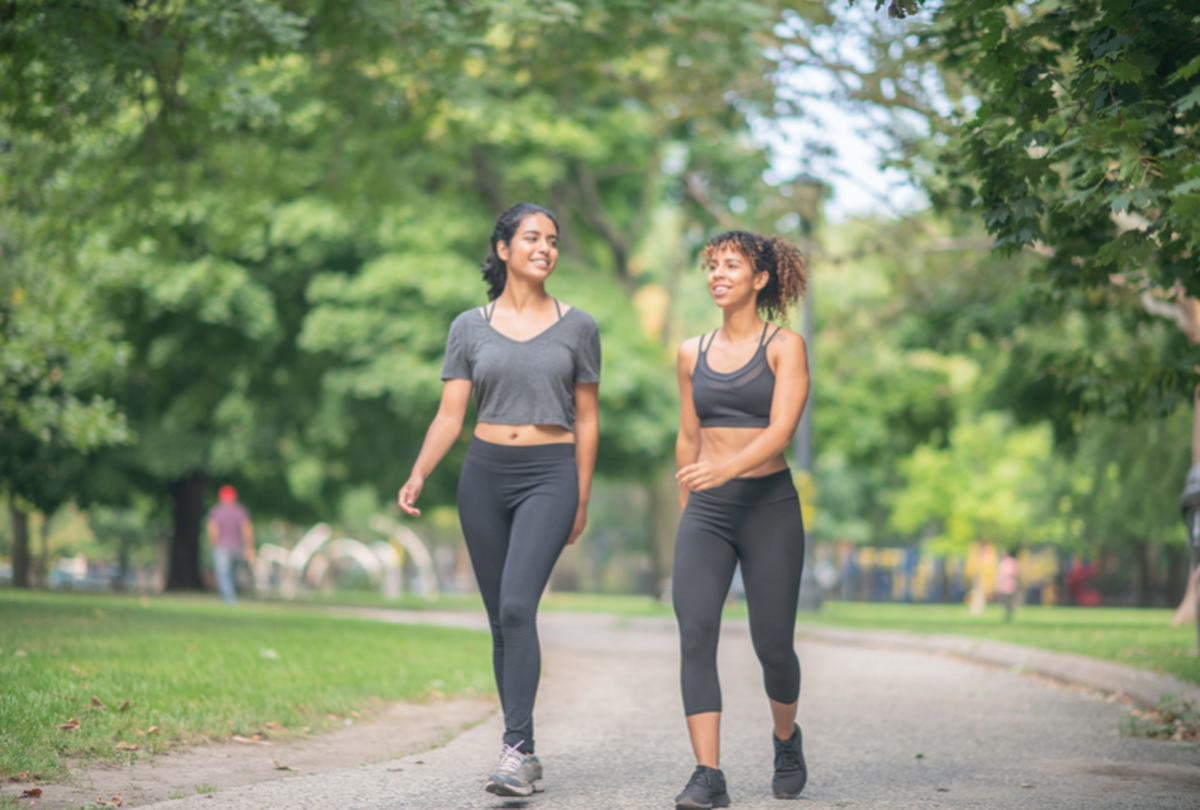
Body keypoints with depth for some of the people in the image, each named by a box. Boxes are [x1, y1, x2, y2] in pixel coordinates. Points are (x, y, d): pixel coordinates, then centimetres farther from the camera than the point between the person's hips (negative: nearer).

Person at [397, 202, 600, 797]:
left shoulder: (577, 327, 5)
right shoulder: (470, 327, 7)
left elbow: (586, 419, 9)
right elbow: (450, 415, 4)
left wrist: (582, 499, 6)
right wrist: (418, 474, -10)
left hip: (550, 475, -2)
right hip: (484, 474, 3)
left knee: (517, 606, -20)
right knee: (502, 619, 6)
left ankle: (516, 748, -21)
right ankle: (525, 755, 14)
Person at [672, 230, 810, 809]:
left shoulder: (784, 346, -2)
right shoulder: (693, 353, 11)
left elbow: (781, 429, -15)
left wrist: (728, 467, -32)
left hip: (769, 505, -3)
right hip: (706, 509, 3)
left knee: (772, 645, 2)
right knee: (695, 633, -15)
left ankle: (786, 739, 33)